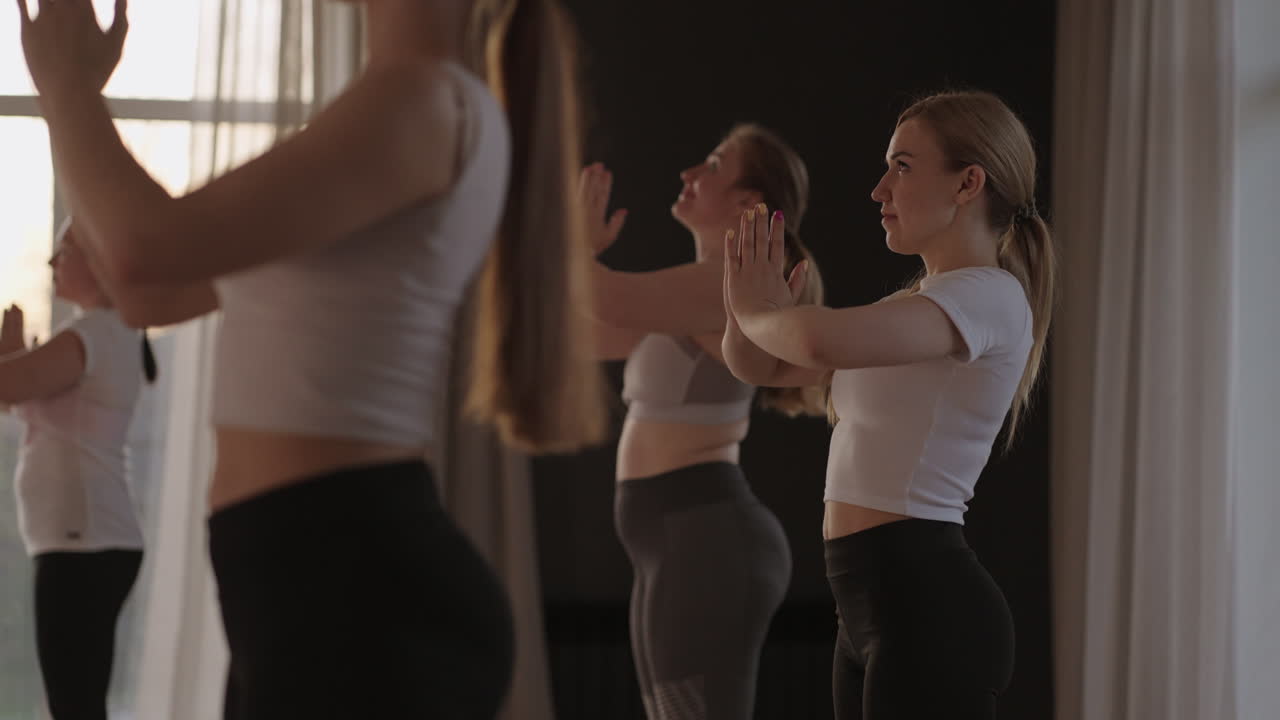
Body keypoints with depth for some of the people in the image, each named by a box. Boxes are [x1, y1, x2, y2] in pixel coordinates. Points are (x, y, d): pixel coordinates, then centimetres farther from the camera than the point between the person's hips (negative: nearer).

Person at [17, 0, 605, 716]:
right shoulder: (393, 119, 20)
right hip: (332, 586, 10)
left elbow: (146, 252, -19)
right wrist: (74, 91, 21)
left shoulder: (422, 99, -12)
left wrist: (65, 79, -1)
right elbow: (151, 297, 26)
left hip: (356, 592, -10)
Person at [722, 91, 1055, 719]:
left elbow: (823, 341, -30)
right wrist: (748, 308, 1)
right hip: (875, 602, 10)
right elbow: (762, 366, 24)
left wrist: (760, 312, -7)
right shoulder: (916, 306, 19)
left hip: (930, 610, -10)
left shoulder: (989, 297, -12)